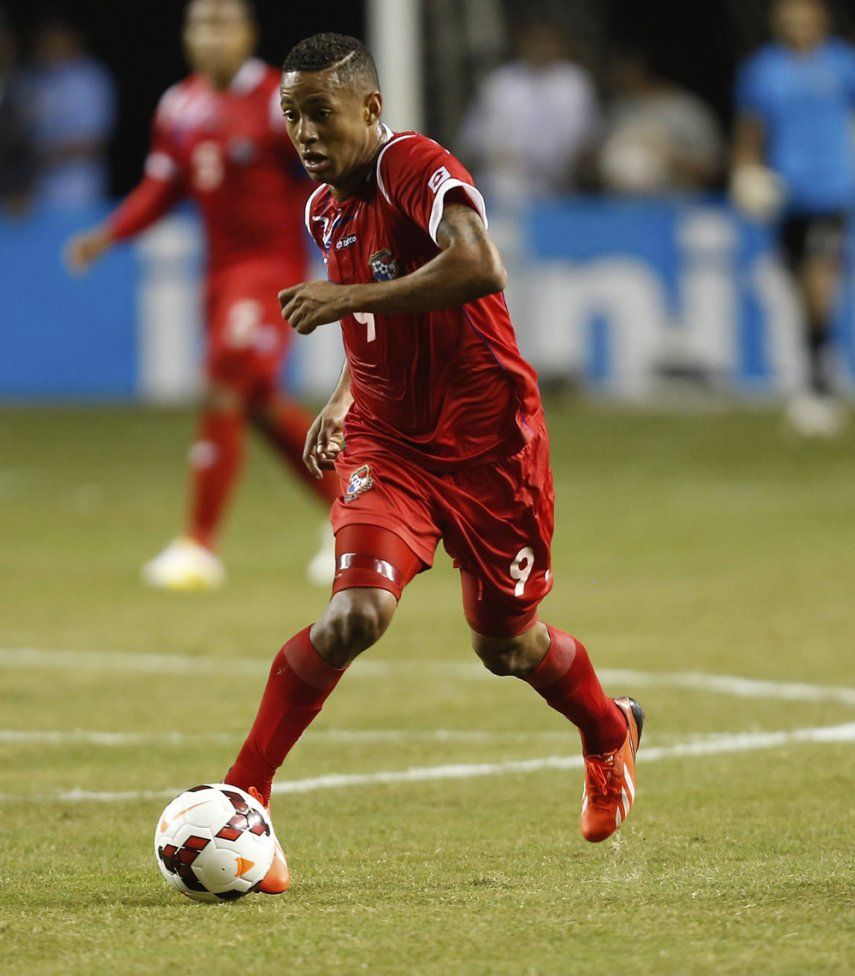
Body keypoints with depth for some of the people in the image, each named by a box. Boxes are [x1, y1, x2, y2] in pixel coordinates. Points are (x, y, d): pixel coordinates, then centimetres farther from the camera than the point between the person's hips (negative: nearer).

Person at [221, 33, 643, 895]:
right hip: (387, 442, 4)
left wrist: (350, 297, -35)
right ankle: (241, 795, -16)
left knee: (505, 643, 13)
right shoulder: (325, 208, 5)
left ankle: (610, 734, 45)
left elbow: (478, 269, -38)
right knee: (357, 612, -21)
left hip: (486, 442, -4)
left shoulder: (415, 167, -19)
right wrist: (343, 400, 12)